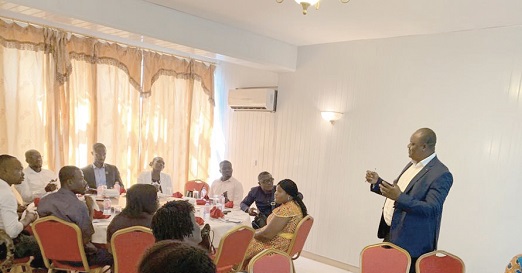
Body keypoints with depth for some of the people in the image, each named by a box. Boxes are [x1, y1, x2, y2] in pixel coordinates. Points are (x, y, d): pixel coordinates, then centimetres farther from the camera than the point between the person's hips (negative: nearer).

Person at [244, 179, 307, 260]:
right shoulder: (295, 205, 6)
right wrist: (256, 231, 9)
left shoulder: (285, 209, -25)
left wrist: (253, 234, -6)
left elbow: (267, 234, -23)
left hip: (277, 247, -10)